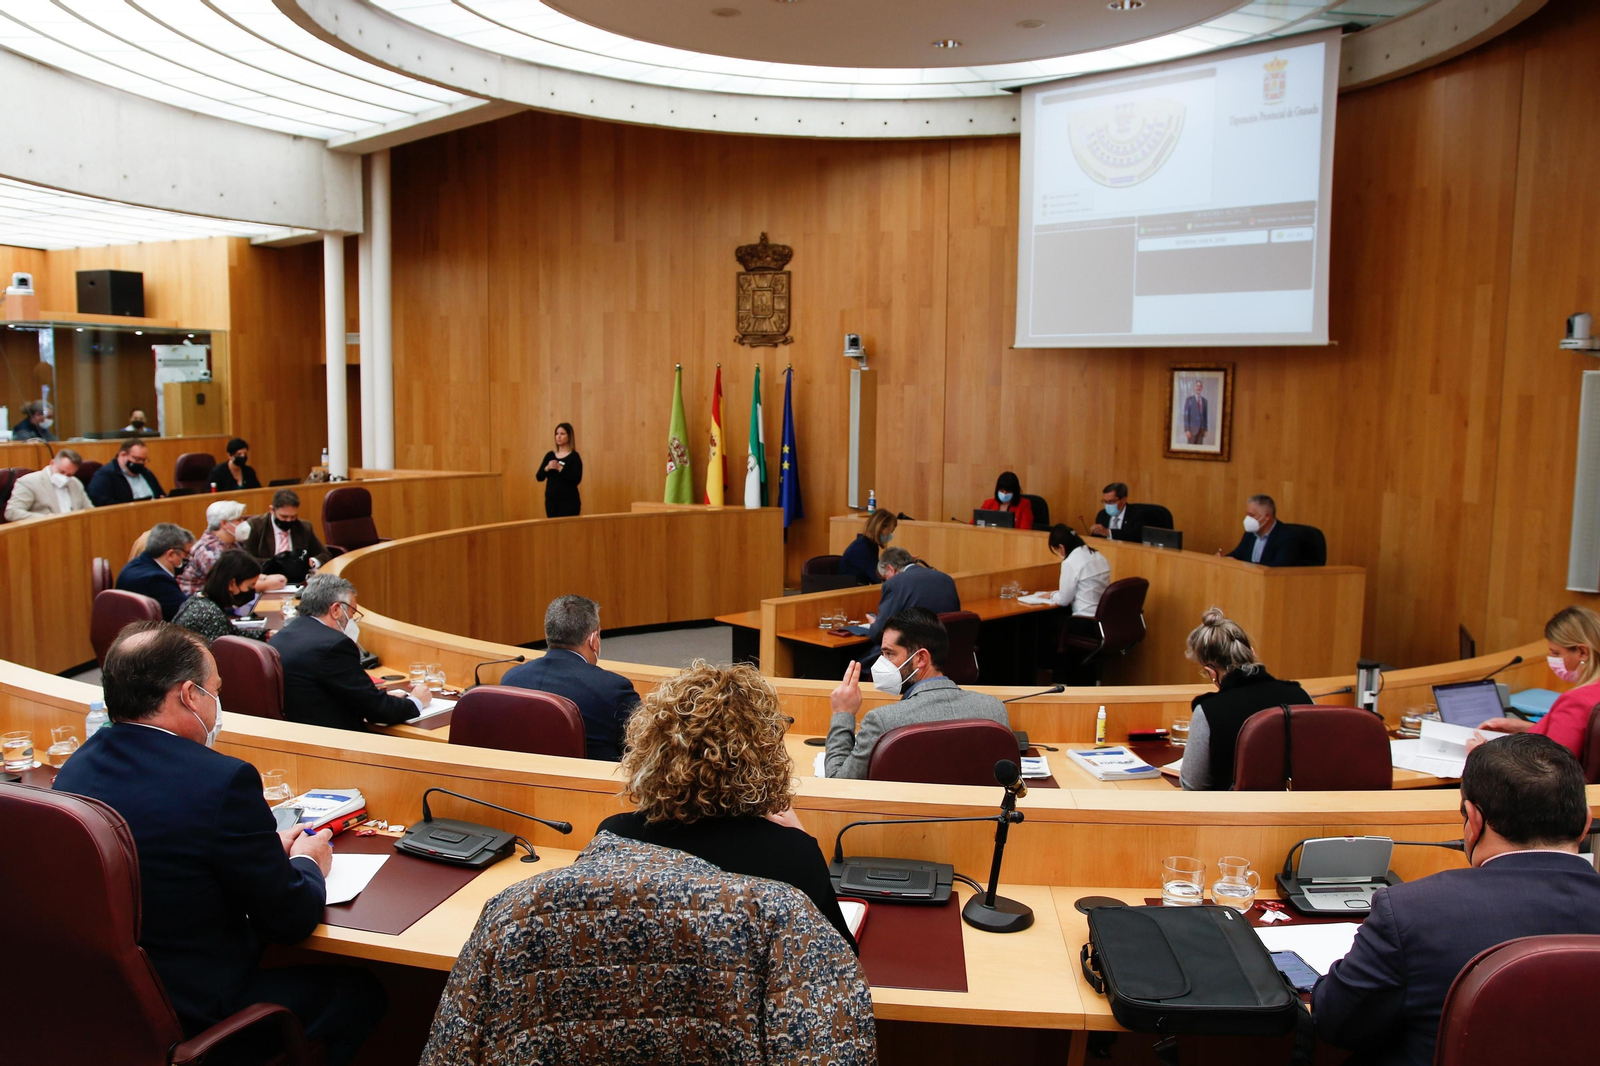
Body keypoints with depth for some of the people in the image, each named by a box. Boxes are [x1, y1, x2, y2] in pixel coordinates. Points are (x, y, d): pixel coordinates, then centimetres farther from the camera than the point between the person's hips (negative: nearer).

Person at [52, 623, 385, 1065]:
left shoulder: (74, 768, -2)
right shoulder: (223, 780, -24)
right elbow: (289, 919, -14)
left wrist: (268, 849, 14)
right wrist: (307, 863, 7)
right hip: (195, 1020, -7)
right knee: (361, 992, 13)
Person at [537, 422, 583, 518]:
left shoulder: (574, 456, -5)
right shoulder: (550, 455, 9)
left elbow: (576, 479, -16)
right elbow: (539, 477, 5)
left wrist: (560, 468, -23)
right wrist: (547, 468, -14)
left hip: (569, 500, -5)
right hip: (551, 499, 5)